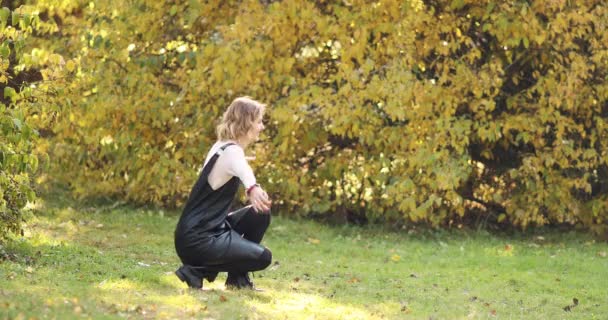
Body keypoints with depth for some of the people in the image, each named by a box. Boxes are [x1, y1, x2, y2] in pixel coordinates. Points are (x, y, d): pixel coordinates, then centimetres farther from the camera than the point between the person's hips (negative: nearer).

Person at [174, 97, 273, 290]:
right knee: (262, 257, -11)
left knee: (260, 214, 12)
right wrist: (253, 188, -65)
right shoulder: (231, 152, -20)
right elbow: (242, 170, -45)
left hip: (209, 228, 10)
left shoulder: (223, 146, 10)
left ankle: (238, 280, 15)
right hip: (196, 239, -10)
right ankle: (196, 270, -8)